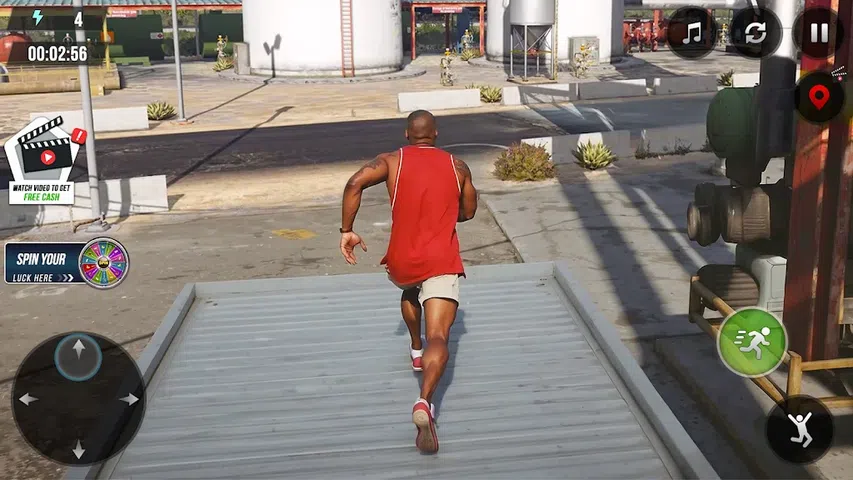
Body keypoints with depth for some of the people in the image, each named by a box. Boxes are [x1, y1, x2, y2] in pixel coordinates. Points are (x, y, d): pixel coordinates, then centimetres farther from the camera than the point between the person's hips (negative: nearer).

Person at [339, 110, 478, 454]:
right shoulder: (457, 166, 11)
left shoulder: (392, 161, 6)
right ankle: (425, 403, -35)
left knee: (410, 291, 38)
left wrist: (347, 230, -5)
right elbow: (468, 212, 22)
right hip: (442, 262, -1)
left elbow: (355, 184, -12)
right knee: (438, 337, -13)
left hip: (402, 262, 2)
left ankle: (416, 352, 49)